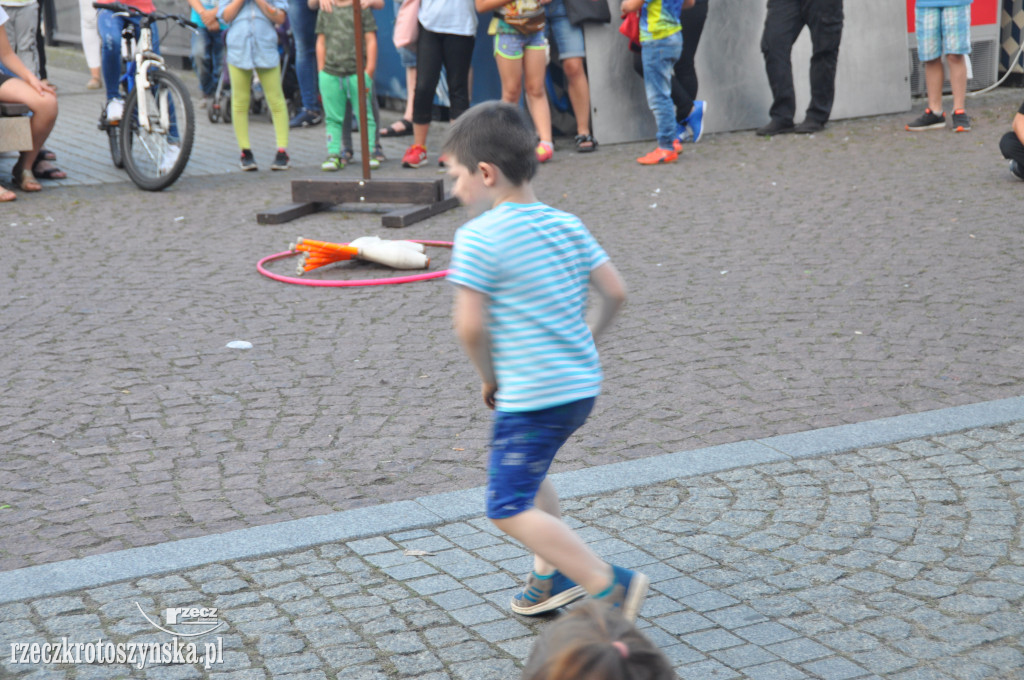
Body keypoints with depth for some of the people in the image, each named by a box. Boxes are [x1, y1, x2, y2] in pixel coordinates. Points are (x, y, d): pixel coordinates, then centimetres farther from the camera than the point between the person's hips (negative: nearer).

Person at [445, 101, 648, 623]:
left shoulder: (477, 238, -15)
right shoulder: (567, 225, 6)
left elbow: (470, 326, -19)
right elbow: (614, 292, 6)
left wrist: (489, 377, -3)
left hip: (531, 397, -9)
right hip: (582, 384, 9)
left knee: (510, 510, -1)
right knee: (527, 473, 29)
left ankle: (609, 585, -7)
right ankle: (552, 575, 35)